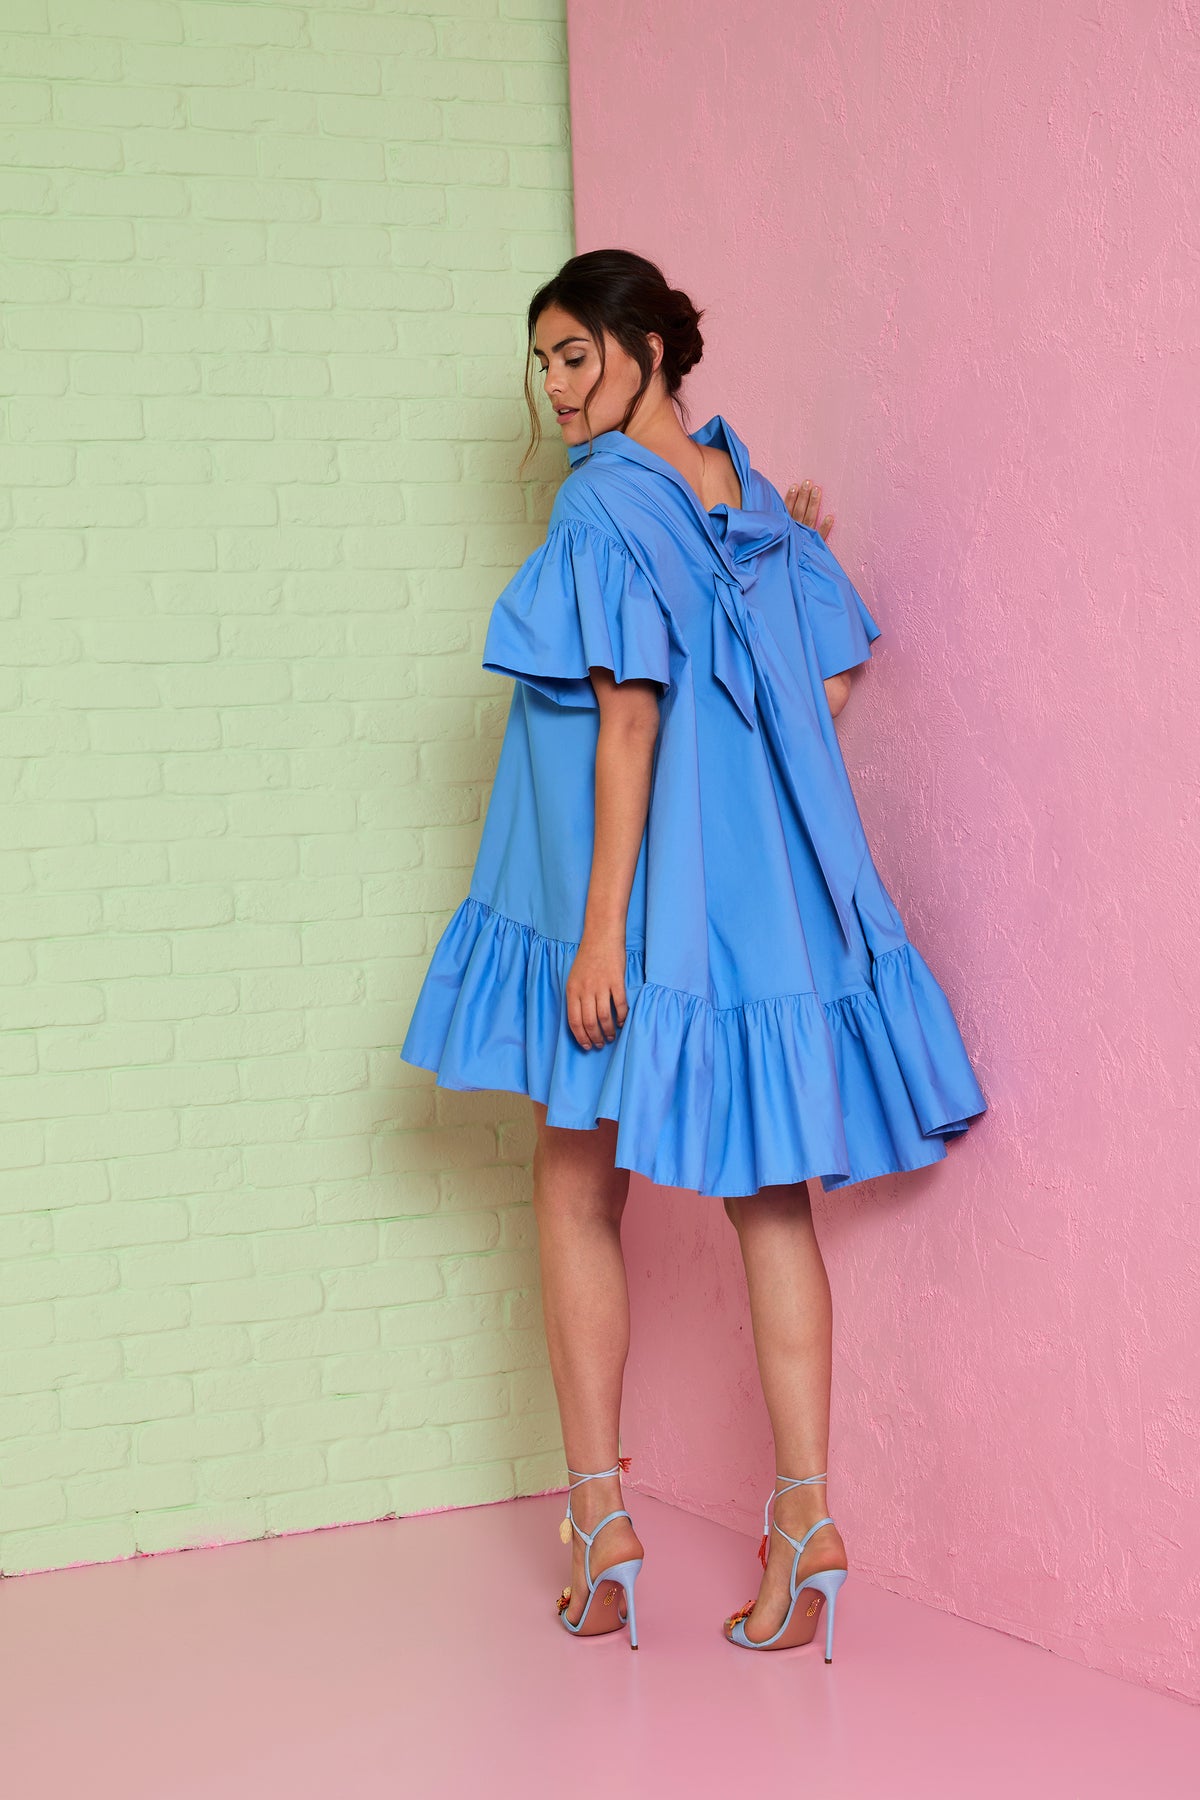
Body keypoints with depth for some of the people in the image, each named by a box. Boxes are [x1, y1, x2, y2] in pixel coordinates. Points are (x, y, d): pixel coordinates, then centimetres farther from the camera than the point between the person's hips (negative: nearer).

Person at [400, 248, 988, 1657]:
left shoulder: (603, 501, -13)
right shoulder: (753, 497, 8)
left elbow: (627, 714, -18)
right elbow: (830, 683, 11)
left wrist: (601, 923, -18)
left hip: (643, 896, -6)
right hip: (768, 894, 6)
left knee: (577, 1187, 9)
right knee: (765, 1198, 10)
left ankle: (599, 1524, 10)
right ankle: (805, 1516, 3)